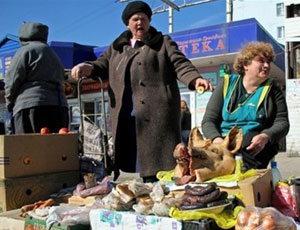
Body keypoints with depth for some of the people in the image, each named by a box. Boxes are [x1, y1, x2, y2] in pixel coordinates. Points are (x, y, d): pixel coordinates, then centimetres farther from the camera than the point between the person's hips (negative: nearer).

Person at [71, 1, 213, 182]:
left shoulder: (163, 43, 10)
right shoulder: (117, 47, 23)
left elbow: (180, 64, -2)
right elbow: (103, 65, 22)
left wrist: (195, 79, -21)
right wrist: (88, 67, -1)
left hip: (157, 113, -4)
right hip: (126, 115, 4)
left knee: (157, 160, -7)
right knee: (132, 158, 7)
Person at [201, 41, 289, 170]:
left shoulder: (272, 90, 14)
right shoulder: (227, 85, 12)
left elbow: (282, 123, 5)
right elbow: (208, 121, 7)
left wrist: (265, 137, -18)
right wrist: (217, 139, -16)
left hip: (255, 145, 0)